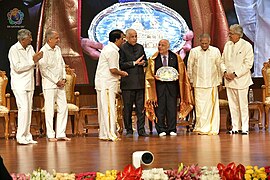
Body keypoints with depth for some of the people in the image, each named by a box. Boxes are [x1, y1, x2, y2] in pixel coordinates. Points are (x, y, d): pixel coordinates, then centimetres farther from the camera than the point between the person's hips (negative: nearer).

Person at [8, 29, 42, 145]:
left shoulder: (30, 48, 11)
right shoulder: (14, 50, -11)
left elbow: (34, 63, 15)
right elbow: (17, 67, -18)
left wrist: (37, 58, -8)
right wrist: (32, 61, -17)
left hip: (29, 83, 8)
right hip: (19, 84, -8)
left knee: (29, 109, 7)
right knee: (24, 108, -15)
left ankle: (27, 136, 11)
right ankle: (20, 136, -11)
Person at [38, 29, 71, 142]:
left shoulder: (57, 49, 11)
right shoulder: (43, 51, -12)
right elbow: (44, 70, -14)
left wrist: (63, 79, 3)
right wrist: (56, 81, -12)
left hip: (60, 84, 7)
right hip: (49, 84, -7)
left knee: (63, 108, 5)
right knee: (50, 109, -3)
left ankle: (61, 133, 10)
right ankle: (51, 135, 2)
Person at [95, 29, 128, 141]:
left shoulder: (107, 48, 17)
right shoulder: (112, 51, -16)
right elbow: (113, 70, -20)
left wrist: (119, 73, 14)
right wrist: (122, 73, -3)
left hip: (102, 83, 10)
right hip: (107, 84, -10)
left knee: (104, 109, 12)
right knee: (109, 108, -9)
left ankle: (104, 134, 15)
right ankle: (109, 134, -9)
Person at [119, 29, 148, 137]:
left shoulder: (140, 47, 14)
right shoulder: (122, 49, -4)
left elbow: (145, 61, 19)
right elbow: (121, 65, -11)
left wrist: (143, 63, -4)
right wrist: (134, 63, -14)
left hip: (140, 82, 5)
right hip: (127, 82, -5)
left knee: (140, 107, 5)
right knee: (127, 108, 1)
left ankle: (141, 130, 9)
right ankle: (129, 130, 8)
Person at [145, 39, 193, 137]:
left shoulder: (176, 57, 5)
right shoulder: (153, 59, 5)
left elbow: (181, 71, 11)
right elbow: (149, 73, 6)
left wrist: (176, 76, -8)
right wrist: (154, 77, -12)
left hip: (172, 86, 0)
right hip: (159, 86, 0)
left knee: (172, 108, 0)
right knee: (160, 108, -2)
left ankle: (172, 129, 8)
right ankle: (161, 130, 5)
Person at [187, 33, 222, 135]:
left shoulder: (216, 51, 5)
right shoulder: (194, 51, 4)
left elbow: (219, 66, 11)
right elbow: (190, 67, 10)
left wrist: (220, 81, 9)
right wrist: (191, 81, 8)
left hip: (212, 83, 0)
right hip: (198, 84, 0)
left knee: (212, 106, 0)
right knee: (200, 107, -4)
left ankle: (212, 129, 4)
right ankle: (201, 128, -1)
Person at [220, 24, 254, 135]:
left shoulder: (247, 46, -7)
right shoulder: (227, 45, 11)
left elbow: (248, 64, -12)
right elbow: (222, 61, 14)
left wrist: (235, 74, -16)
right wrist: (225, 72, -5)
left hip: (241, 80, -5)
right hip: (229, 80, 5)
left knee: (243, 105, -1)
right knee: (232, 105, 8)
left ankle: (244, 128, 6)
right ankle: (235, 127, 14)